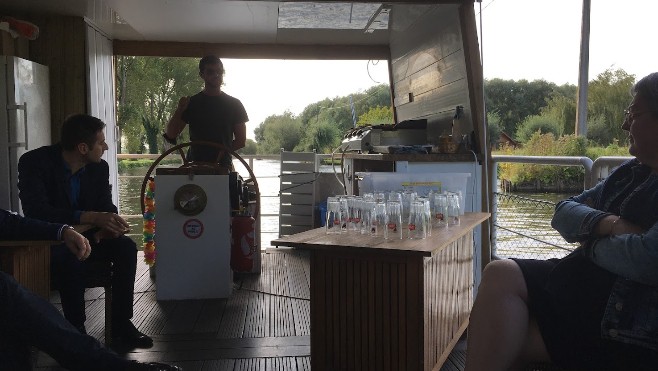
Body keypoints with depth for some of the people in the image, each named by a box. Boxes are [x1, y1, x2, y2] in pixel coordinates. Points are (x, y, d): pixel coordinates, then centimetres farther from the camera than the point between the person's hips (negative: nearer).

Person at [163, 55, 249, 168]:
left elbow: (241, 141, 11)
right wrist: (179, 111, -9)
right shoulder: (191, 103, 10)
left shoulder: (234, 104, 10)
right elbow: (170, 135, 5)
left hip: (223, 166, 0)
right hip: (194, 167, 0)